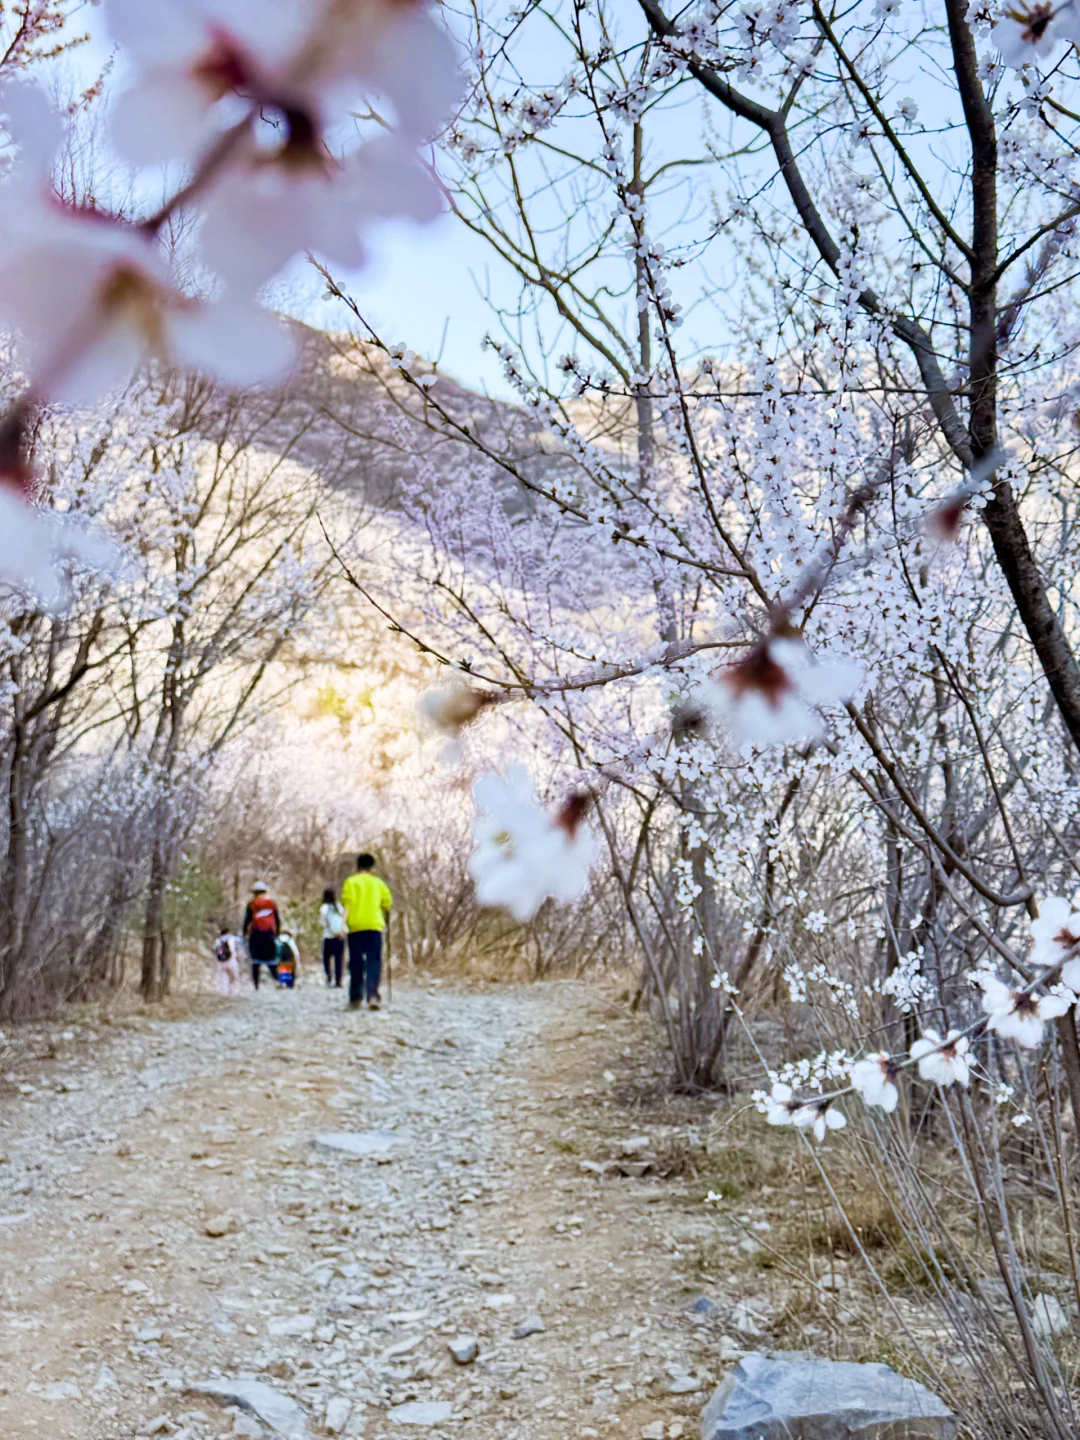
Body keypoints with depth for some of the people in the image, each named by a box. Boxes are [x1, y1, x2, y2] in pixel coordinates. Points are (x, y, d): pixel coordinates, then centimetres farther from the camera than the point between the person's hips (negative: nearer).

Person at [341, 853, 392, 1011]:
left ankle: (356, 998, 8)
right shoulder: (378, 883, 13)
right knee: (374, 962, -1)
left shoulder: (350, 882, 6)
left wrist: (343, 923, -11)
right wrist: (383, 920, 27)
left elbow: (347, 903, -6)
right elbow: (387, 903, 9)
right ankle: (372, 995, -17)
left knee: (356, 963, 6)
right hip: (374, 926, 0)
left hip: (355, 926, 0)